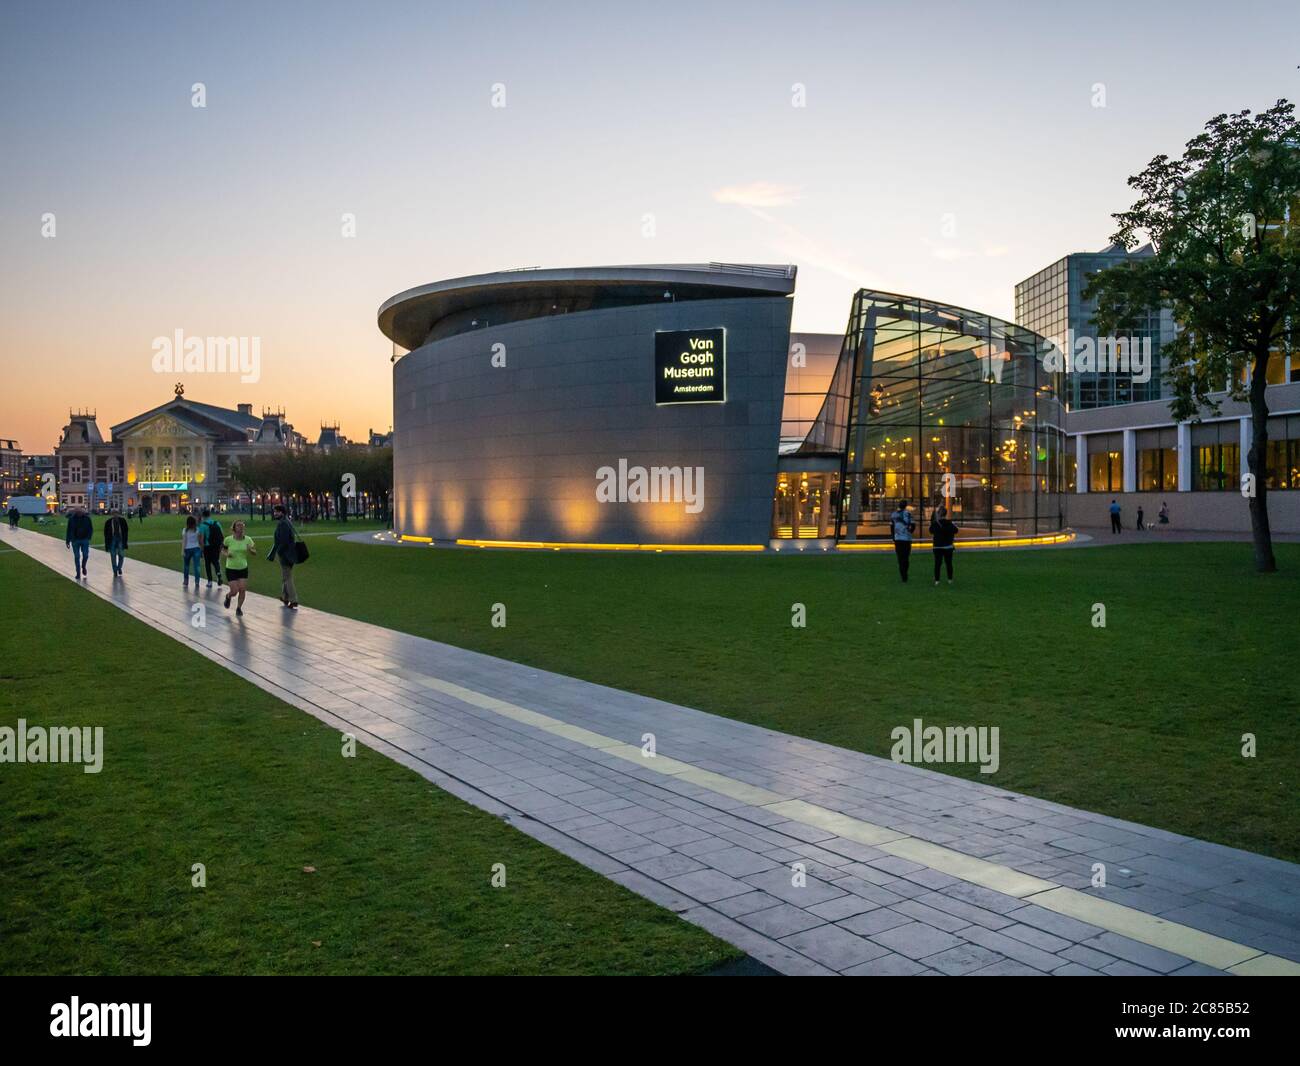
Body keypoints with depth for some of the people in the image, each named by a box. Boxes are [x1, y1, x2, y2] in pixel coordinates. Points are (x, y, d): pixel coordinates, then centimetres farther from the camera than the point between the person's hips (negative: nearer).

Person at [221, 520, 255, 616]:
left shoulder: (248, 540, -5)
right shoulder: (228, 540, -10)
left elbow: (252, 555, 2)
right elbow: (222, 550, 6)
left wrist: (249, 550, -19)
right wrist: (226, 554, -15)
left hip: (243, 568, 2)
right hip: (231, 569, -2)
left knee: (242, 589, -4)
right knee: (234, 591, -5)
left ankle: (239, 608, 17)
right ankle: (228, 596, 32)